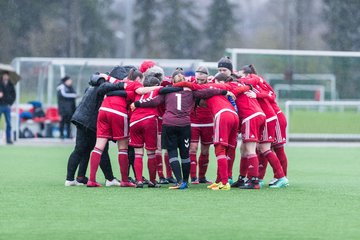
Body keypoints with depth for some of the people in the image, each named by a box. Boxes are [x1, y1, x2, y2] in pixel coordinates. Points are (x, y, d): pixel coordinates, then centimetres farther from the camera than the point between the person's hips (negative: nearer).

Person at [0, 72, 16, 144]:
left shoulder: (10, 85, 8)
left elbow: (14, 95, 11)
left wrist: (10, 103, 1)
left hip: (7, 106, 3)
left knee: (9, 124, 1)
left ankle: (8, 139, 4)